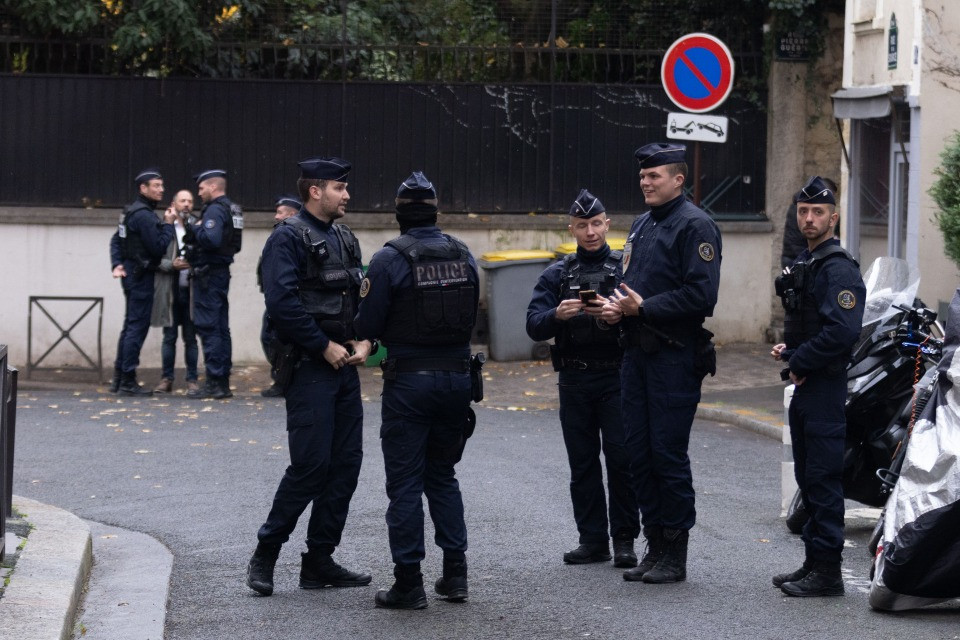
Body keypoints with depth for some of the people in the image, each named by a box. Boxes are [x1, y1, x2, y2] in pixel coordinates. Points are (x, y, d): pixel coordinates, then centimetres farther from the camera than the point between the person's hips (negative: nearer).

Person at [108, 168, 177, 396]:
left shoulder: (130, 213, 14)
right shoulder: (144, 216, -18)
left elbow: (116, 240, 17)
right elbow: (158, 247, -20)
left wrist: (117, 264, 6)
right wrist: (168, 225, -9)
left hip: (131, 275, 10)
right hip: (141, 277, -10)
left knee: (130, 326, 14)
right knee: (137, 328, -7)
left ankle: (119, 378, 18)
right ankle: (128, 381, -5)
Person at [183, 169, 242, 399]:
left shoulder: (215, 210, -14)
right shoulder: (232, 209, 16)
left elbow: (212, 239, -29)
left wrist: (195, 230, -11)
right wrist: (194, 236, 9)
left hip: (209, 274, -10)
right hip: (222, 272, 10)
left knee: (208, 327, -8)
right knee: (221, 328, 12)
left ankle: (214, 382, -10)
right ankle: (223, 382, 15)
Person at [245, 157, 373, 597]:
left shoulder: (344, 239, 17)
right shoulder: (288, 238, -9)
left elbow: (362, 296, 19)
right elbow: (282, 301, -19)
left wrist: (365, 341, 1)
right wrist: (324, 346, -16)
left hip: (344, 364, 8)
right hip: (309, 366, -8)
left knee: (346, 462, 6)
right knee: (310, 464, -11)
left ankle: (320, 561, 13)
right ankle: (264, 556, 2)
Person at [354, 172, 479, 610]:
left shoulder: (390, 259, -13)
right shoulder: (463, 256, 3)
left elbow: (367, 326, -11)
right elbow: (472, 316, 9)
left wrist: (389, 337, 10)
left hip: (409, 380, -5)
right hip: (456, 375, 5)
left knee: (405, 482, 2)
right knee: (443, 476, 18)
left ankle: (409, 582, 2)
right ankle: (455, 573, 15)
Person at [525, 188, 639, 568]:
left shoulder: (625, 268, 3)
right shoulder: (556, 275, 10)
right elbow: (534, 327, 0)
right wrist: (557, 315, -20)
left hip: (616, 378, -3)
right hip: (574, 381, 3)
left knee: (620, 457, -9)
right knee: (583, 463, 6)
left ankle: (624, 539, 0)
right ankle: (593, 540, 12)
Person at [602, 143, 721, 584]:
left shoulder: (695, 226, -10)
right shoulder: (642, 225, 18)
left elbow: (700, 295, -19)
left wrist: (643, 308, -17)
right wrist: (617, 306, 2)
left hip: (674, 357, -9)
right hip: (638, 354, 9)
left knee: (668, 455, -5)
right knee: (639, 453, 9)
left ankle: (675, 557, 2)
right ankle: (655, 548, 18)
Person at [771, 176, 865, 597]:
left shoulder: (837, 269, -14)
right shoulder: (803, 264, 17)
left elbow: (841, 332, -25)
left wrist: (799, 362, -15)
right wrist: (788, 349, 10)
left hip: (825, 387, -10)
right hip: (806, 388, 10)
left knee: (823, 478, -8)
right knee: (808, 478, 14)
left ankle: (827, 572, -6)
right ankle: (813, 562, 22)